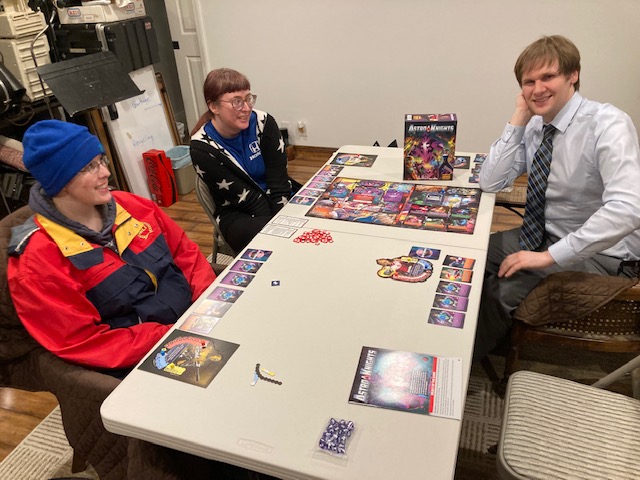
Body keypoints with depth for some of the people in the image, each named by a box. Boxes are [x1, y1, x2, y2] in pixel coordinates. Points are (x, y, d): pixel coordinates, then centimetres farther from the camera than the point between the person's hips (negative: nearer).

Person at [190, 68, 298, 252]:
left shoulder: (264, 123, -10)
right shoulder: (202, 148, -15)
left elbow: (278, 180, -13)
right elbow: (244, 197, -17)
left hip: (282, 200, 4)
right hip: (239, 214, -3)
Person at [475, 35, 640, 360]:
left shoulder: (607, 124, -20)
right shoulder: (533, 127, 0)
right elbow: (489, 183, -4)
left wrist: (550, 255, -31)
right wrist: (517, 121, -9)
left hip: (596, 250, -6)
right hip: (541, 234, 7)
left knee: (498, 292, -24)